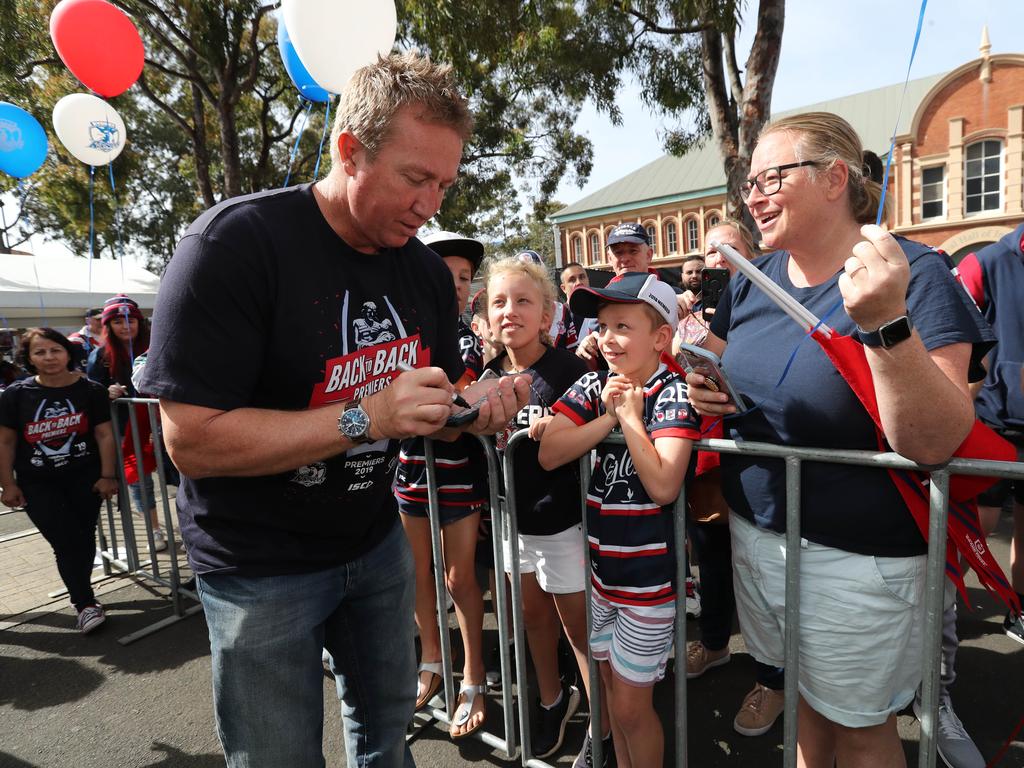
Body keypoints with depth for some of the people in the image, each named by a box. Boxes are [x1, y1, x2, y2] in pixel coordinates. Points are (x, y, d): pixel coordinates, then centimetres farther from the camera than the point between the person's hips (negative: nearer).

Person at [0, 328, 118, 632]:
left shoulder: (90, 390, -6)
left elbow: (104, 434, -5)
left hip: (85, 478, 0)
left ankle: (79, 590, 29)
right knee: (66, 542, -5)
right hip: (37, 484, 0)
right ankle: (86, 604, 9)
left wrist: (107, 475, -8)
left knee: (84, 537, 6)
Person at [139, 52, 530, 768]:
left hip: (376, 544, 5)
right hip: (261, 566, -4)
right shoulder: (236, 243, -21)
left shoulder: (429, 271, -2)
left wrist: (474, 406, -15)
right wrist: (365, 418, -30)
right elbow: (193, 440, -23)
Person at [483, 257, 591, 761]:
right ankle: (552, 699, 46)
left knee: (576, 621, 10)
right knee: (533, 613, 22)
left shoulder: (568, 369, -17)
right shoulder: (490, 374, 0)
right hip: (513, 515, 6)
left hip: (562, 517, -5)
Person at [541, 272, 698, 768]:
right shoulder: (593, 387, -1)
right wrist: (607, 417, -19)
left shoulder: (673, 394, -15)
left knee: (630, 707, 8)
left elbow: (663, 486, -26)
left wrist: (631, 416, -20)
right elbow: (548, 454, -12)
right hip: (600, 564, 5)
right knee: (610, 684, 23)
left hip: (648, 575, -5)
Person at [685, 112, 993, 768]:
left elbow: (934, 443, -24)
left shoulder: (913, 276, -15)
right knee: (802, 696, 24)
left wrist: (886, 322, -37)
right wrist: (699, 384, -7)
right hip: (753, 533, 5)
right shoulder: (753, 280, 1)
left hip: (855, 557, -4)